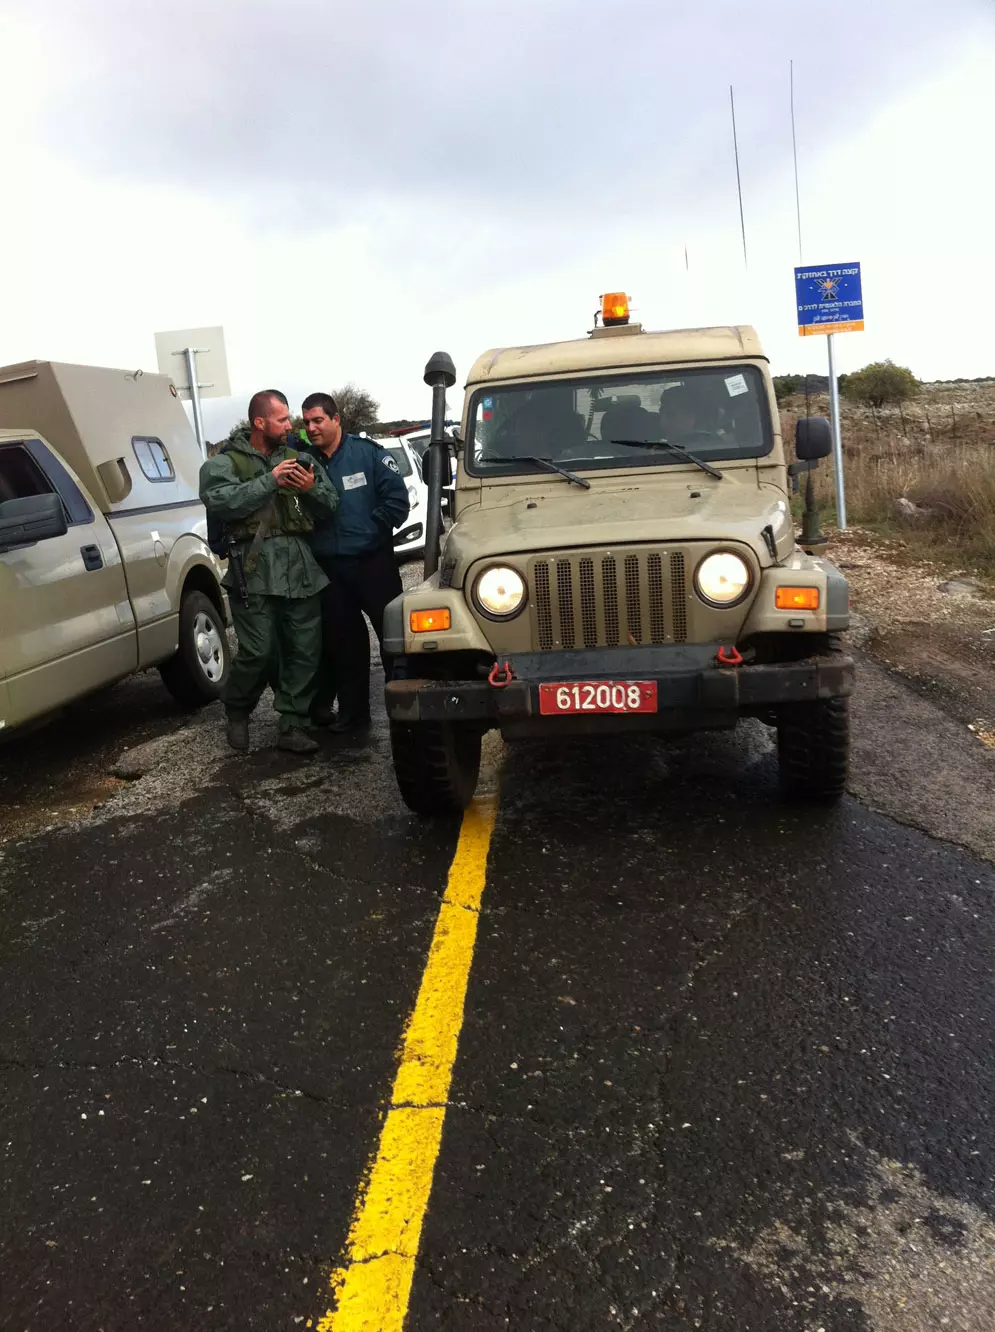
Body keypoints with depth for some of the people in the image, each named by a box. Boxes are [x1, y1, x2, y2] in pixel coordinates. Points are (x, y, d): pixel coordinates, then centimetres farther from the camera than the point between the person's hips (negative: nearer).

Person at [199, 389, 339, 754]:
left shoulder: (298, 458, 19)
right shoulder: (226, 462, 6)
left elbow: (330, 506, 14)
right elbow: (219, 502, -14)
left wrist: (312, 489, -7)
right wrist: (270, 481, -15)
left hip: (301, 567, 4)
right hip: (255, 569, -4)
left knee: (305, 651, 1)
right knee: (259, 652, -7)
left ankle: (293, 726, 11)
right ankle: (237, 712, 19)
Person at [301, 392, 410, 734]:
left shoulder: (368, 453, -4)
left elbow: (398, 501, -8)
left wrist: (368, 531, -8)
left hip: (372, 562, -4)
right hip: (329, 568, 4)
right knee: (343, 642, 12)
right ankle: (352, 712, 23)